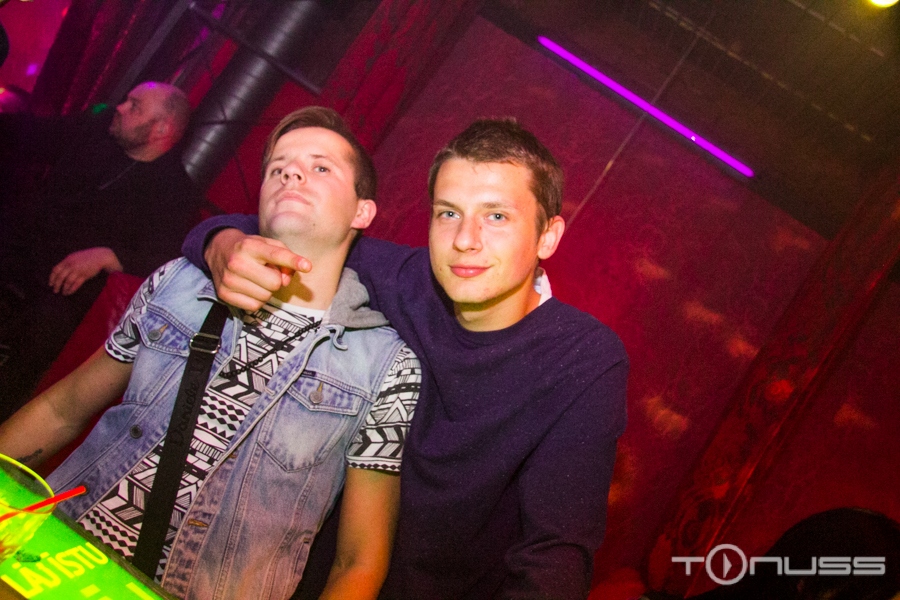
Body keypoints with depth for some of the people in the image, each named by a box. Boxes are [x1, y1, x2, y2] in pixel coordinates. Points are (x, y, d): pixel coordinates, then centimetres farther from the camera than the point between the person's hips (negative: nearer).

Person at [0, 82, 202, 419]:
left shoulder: (175, 193, -3)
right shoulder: (96, 131, 12)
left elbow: (167, 260, -14)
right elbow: (29, 134, 25)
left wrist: (105, 257, -27)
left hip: (67, 286, -6)